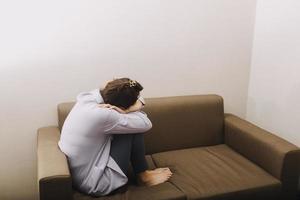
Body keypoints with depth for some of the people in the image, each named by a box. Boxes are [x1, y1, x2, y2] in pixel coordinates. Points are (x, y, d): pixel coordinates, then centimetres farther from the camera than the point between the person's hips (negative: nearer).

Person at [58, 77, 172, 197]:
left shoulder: (87, 97, -5)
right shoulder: (101, 115, -31)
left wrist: (138, 103, -16)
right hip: (95, 184, -8)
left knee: (132, 125, 5)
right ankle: (143, 176, 11)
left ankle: (142, 170, 20)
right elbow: (145, 125, -19)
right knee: (133, 128, -8)